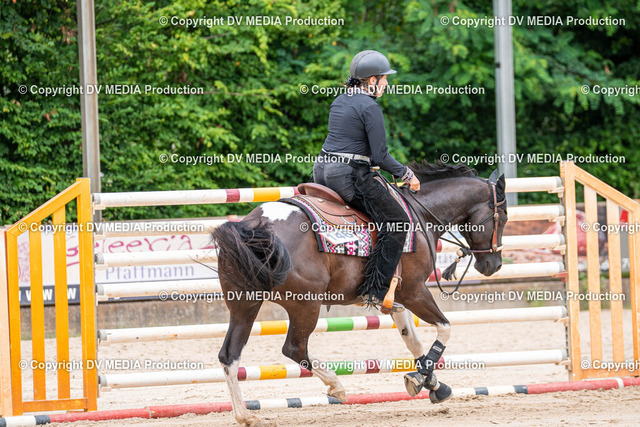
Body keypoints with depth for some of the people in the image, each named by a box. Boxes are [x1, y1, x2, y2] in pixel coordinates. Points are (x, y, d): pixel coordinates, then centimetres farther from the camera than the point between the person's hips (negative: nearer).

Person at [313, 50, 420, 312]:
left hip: (323, 172, 9)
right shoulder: (370, 108, -12)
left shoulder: (339, 102, 14)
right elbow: (380, 157, -14)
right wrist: (406, 174, -1)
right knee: (396, 222, -5)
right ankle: (375, 292, -12)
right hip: (350, 176, -9)